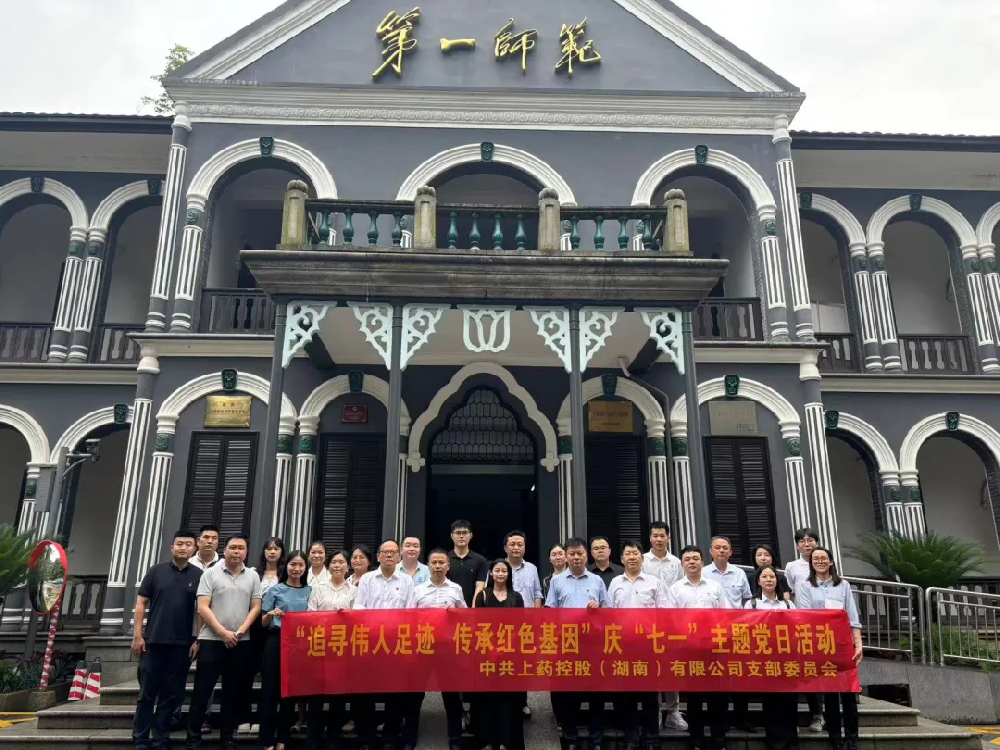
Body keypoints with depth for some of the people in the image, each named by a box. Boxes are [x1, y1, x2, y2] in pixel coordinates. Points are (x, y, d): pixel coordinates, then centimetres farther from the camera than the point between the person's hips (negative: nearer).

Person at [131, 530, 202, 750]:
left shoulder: (199, 575, 2)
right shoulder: (156, 571, 3)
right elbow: (141, 603, 4)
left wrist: (198, 640, -3)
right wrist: (137, 635, -3)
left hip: (182, 644, 0)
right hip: (153, 641, 0)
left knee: (171, 695, 7)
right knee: (147, 692, 6)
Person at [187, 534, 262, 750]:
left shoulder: (253, 576, 6)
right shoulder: (210, 573, -2)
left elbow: (255, 608, 5)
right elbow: (202, 608, -7)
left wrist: (240, 631, -8)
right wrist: (223, 632, -13)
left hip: (241, 642, 3)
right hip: (212, 640, -3)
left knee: (233, 692, 10)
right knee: (202, 691, 2)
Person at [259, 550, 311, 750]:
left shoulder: (310, 591, 8)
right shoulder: (275, 589, 1)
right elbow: (263, 623, 1)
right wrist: (270, 614, -19)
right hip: (277, 642, -2)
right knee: (271, 689, -1)